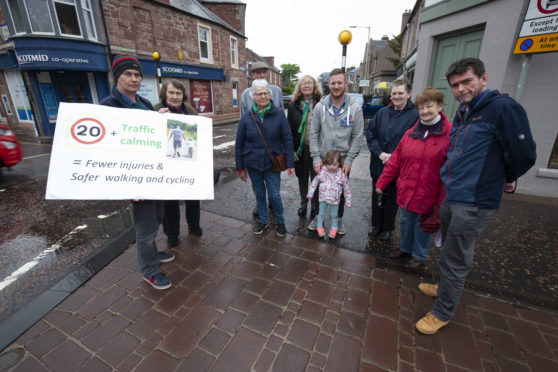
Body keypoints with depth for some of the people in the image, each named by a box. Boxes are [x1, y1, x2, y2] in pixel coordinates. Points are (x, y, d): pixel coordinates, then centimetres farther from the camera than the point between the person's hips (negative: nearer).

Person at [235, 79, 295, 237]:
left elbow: (287, 140, -5)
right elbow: (239, 144, 1)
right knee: (259, 194, 15)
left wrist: (290, 164, -8)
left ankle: (280, 221, 29)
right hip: (252, 164, 2)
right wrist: (240, 168, 2)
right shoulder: (247, 117, -3)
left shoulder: (279, 114, -7)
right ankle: (263, 220, 37)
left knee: (275, 195, 3)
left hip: (272, 163, -2)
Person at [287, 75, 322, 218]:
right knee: (302, 178, 15)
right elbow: (289, 129, 3)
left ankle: (315, 206, 28)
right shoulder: (293, 105, 3)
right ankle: (303, 204, 34)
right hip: (300, 149, 2)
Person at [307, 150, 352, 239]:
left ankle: (334, 228, 39)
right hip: (323, 198, 1)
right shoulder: (322, 172, -12)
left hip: (335, 200, -1)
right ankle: (319, 226, 39)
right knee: (321, 213, 18)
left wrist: (348, 201, -1)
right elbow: (315, 182, 2)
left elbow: (346, 188, -4)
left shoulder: (342, 175, -13)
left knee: (334, 215, 17)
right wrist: (310, 193, 5)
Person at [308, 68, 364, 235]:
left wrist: (349, 160, -11)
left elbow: (357, 137, -6)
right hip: (322, 159, 1)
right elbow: (313, 134, -5)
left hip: (343, 160, 0)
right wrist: (316, 157, -11)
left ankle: (338, 218, 37)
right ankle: (318, 216, 36)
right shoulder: (320, 106, -5)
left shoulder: (355, 108, -6)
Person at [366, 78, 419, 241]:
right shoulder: (382, 113, 2)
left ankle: (387, 228, 32)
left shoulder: (415, 115, -10)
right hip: (378, 165, 4)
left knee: (392, 198, 12)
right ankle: (376, 224, 35)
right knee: (377, 195, 16)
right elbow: (370, 134, 1)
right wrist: (380, 153, -12)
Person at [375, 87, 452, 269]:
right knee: (405, 221, 18)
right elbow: (395, 161, 6)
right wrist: (381, 182, 7)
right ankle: (405, 247, 42)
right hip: (405, 191, 4)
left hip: (428, 195, -4)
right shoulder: (411, 133, 4)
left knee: (422, 225, 13)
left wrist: (443, 200, -15)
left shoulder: (450, 134, -11)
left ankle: (419, 255, 36)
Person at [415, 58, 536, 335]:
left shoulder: (503, 108, -14)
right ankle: (447, 288, 46)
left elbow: (524, 154, -13)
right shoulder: (462, 112, 12)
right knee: (451, 252, 24)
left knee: (454, 260, 4)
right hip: (450, 197, 8)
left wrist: (506, 179, 4)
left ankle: (443, 312, 22)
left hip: (474, 203, -8)